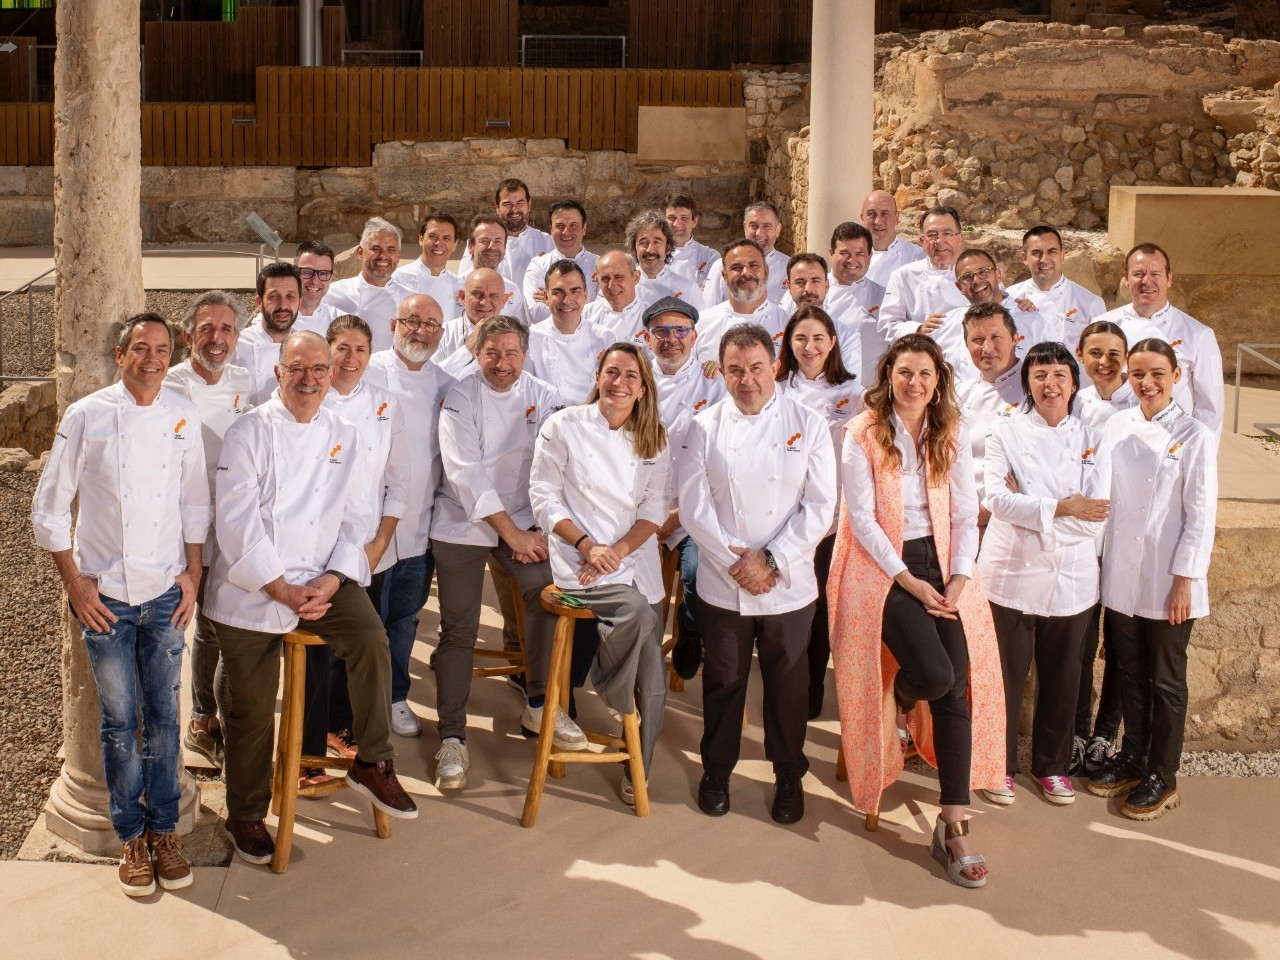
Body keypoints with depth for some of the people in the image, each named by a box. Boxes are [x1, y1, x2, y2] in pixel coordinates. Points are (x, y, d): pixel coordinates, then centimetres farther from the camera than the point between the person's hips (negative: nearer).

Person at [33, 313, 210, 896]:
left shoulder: (183, 415, 2)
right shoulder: (86, 417, -5)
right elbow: (49, 508, -1)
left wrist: (192, 572, 4)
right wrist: (75, 583, -5)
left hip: (166, 594, 2)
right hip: (104, 595, -2)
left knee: (163, 717, 7)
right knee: (120, 721, 5)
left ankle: (163, 829, 20)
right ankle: (130, 836, 18)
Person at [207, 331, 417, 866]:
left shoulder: (344, 438, 8)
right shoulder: (250, 432, -5)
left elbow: (354, 519, 6)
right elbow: (236, 522, -12)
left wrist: (331, 580, -10)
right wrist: (282, 589, -17)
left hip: (320, 581, 3)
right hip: (251, 588, -3)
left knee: (370, 638, -23)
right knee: (253, 708, 1)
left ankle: (372, 765, -7)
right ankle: (246, 816, 22)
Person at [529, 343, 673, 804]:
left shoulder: (654, 440, 10)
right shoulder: (564, 426, 0)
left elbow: (655, 509, 5)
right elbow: (544, 498, -3)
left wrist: (619, 550, -12)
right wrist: (587, 545, -16)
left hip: (635, 559, 4)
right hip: (580, 562, -4)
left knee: (652, 682, 1)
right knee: (636, 610, -33)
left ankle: (637, 771, 19)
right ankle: (610, 697, -6)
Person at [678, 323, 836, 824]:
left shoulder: (807, 425, -2)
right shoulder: (704, 428, -1)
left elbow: (820, 506, -6)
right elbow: (694, 506, -5)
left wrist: (771, 560, -14)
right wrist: (735, 562, -14)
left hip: (789, 585, 0)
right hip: (722, 586, 0)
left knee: (788, 684, 10)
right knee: (723, 682, 11)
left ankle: (788, 776, 28)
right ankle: (716, 771, 30)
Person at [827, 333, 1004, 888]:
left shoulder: (952, 433, 8)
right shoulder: (863, 433, -4)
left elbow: (965, 513, 6)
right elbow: (861, 517, -8)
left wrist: (959, 578, -8)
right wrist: (908, 580, -13)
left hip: (942, 566, 4)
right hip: (883, 567, -4)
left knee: (959, 687, -11)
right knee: (936, 675, -22)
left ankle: (953, 826, -6)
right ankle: (898, 695, 18)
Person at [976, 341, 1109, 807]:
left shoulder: (1092, 441, 5)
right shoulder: (1005, 432, 0)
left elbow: (1094, 517, -7)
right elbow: (996, 498, -15)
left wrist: (1028, 506, -13)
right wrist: (1060, 507, -20)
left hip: (1071, 580, 2)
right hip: (1011, 576, -2)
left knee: (1061, 679, 11)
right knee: (1006, 676, 4)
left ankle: (1052, 764, 28)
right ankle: (1000, 764, 20)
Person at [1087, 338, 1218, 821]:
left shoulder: (1194, 436, -9)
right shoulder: (1117, 426, 4)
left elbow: (1201, 514, -9)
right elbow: (1103, 496, 9)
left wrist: (1185, 580, -12)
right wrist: (1099, 556, 6)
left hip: (1167, 581, -4)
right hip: (1120, 576, 4)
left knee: (1166, 681, 7)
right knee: (1131, 673, 16)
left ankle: (1161, 777, 18)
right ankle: (1131, 757, 31)